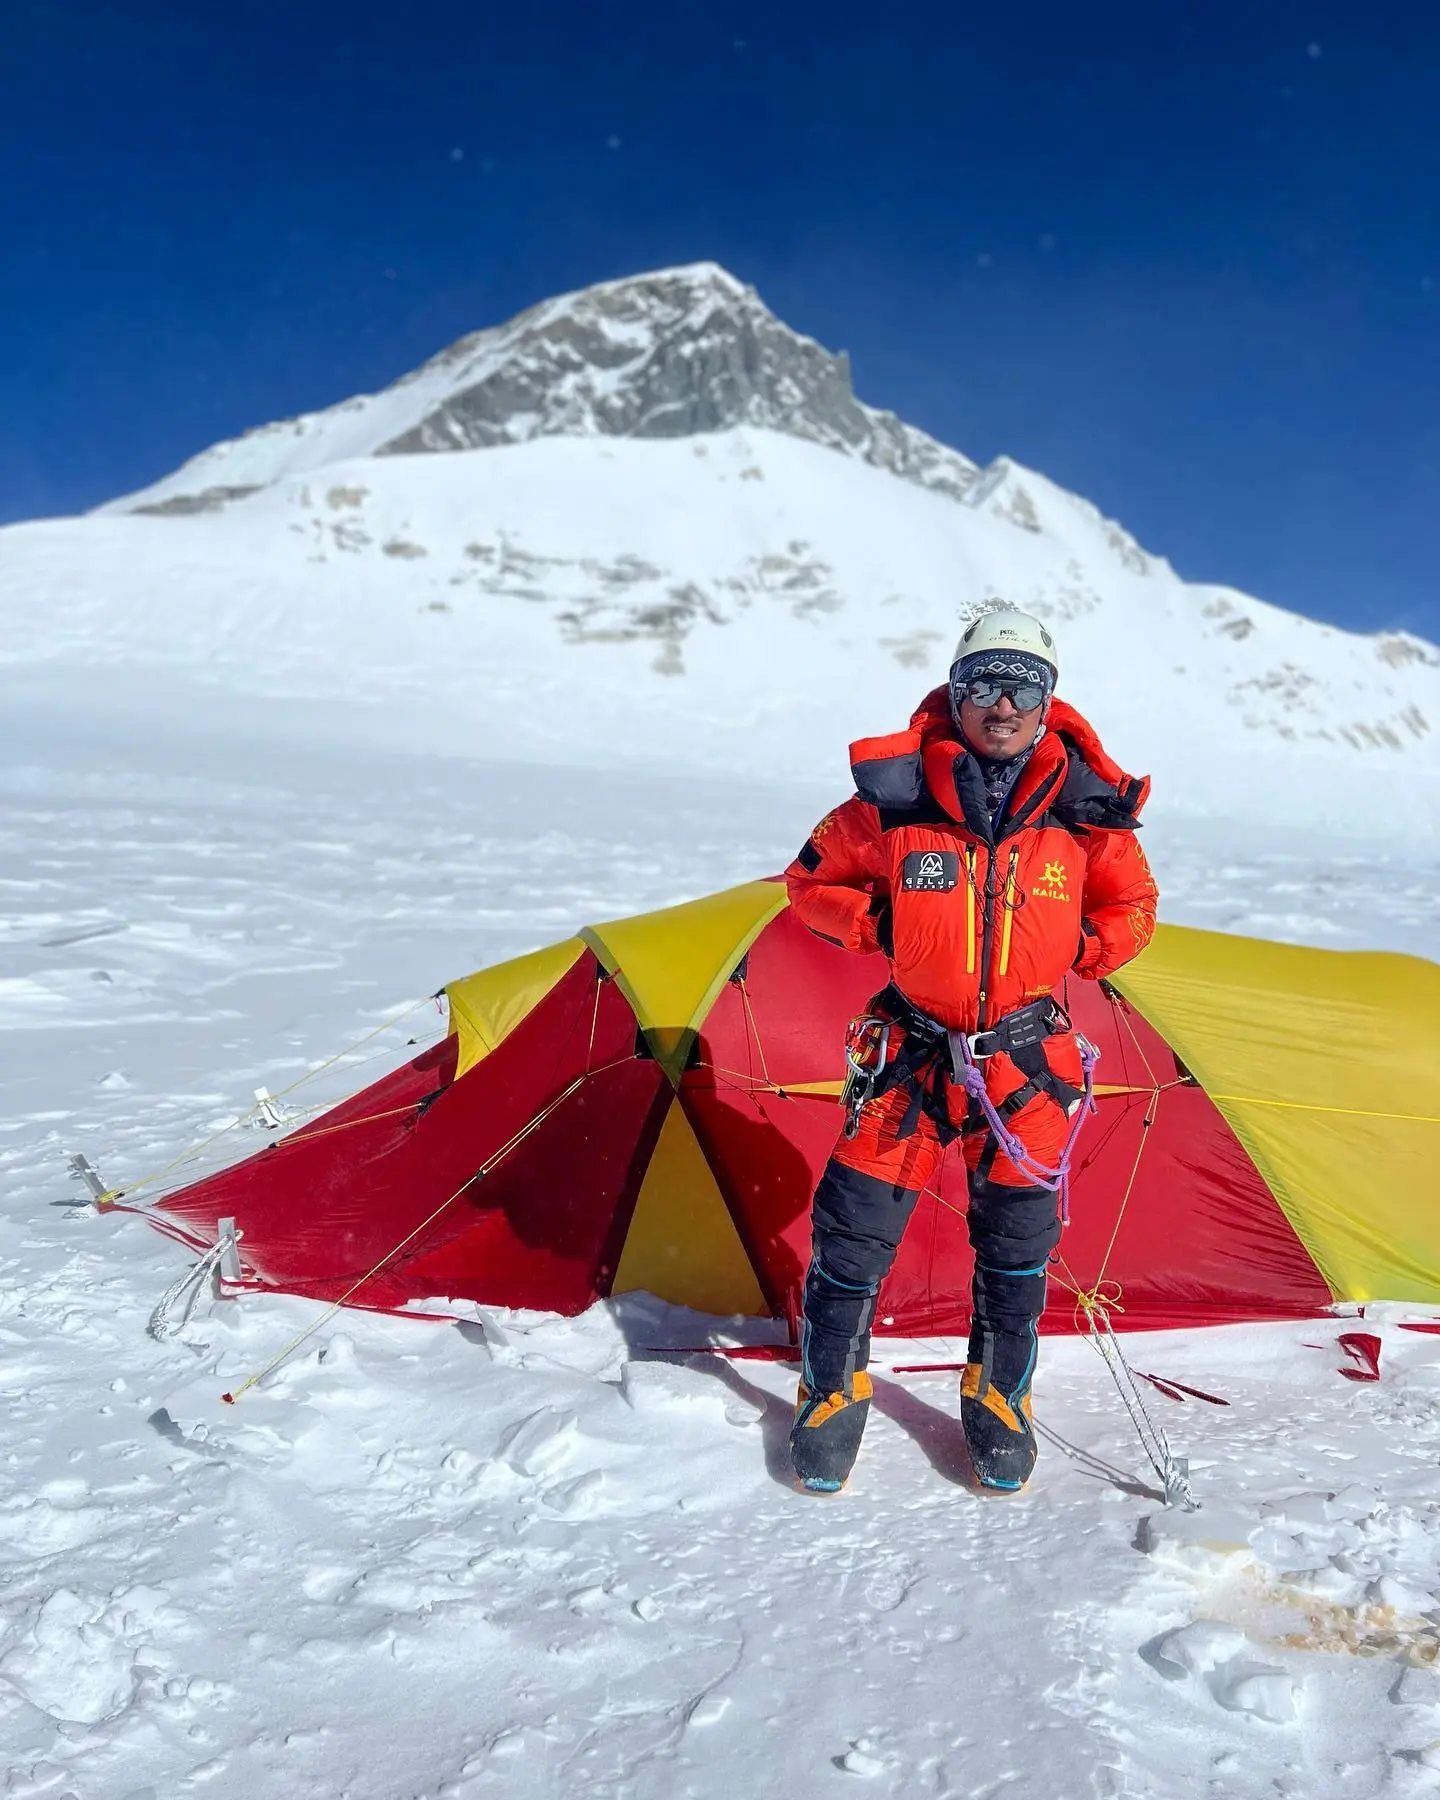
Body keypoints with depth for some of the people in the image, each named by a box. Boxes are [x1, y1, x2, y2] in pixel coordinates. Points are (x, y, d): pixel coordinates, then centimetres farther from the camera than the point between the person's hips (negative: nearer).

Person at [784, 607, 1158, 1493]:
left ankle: (998, 1401, 36)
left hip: (1026, 1057, 1)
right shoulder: (896, 797, -11)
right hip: (911, 1049, -1)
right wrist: (880, 927, -9)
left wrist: (1077, 953, -3)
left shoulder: (1085, 807, -6)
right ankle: (832, 1394, 27)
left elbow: (1132, 906, 11)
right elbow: (813, 882, 3)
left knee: (1017, 1239, 13)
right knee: (855, 1228, 3)